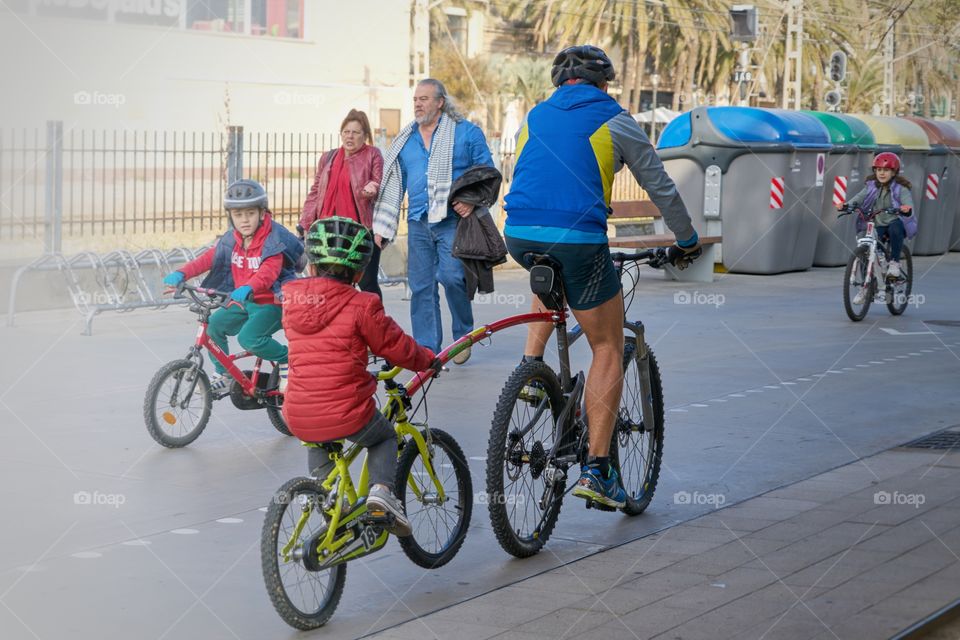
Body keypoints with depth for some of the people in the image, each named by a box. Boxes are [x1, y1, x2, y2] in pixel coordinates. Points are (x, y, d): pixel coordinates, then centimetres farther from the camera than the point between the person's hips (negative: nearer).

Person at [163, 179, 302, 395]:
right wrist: (181, 274, -21)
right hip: (244, 302, 7)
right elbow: (208, 259, -3)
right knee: (213, 325, -10)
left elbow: (268, 272, -34)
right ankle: (223, 376, 7)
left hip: (271, 302, -7)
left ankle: (285, 358, -3)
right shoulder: (231, 240, 3)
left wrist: (246, 289, -53)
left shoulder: (274, 241, -18)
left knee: (248, 337, -28)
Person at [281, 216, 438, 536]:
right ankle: (382, 488, 2)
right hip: (347, 416, -4)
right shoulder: (361, 306, -9)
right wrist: (427, 360, 20)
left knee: (318, 445, 39)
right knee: (384, 437, 26)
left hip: (299, 419, 4)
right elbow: (395, 345, -1)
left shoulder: (292, 299, 6)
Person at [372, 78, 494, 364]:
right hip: (418, 223, 5)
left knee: (451, 276, -19)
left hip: (452, 220, -5)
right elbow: (393, 184, 19)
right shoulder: (405, 140, 16)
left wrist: (472, 200, -12)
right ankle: (426, 349, 10)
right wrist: (380, 227, 15)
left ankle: (464, 335, 3)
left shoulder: (467, 132, 3)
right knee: (421, 286, 3)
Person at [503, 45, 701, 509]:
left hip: (520, 237, 5)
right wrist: (687, 240, 28)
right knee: (609, 350, 9)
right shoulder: (615, 122, 8)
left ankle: (531, 363, 21)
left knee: (553, 277, 41)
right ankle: (596, 470, 2)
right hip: (577, 238, -5)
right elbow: (660, 187, 13)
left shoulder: (534, 117, 21)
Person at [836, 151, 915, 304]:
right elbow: (859, 198, -10)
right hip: (877, 226, 3)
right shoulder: (871, 186, 4)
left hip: (896, 222, -3)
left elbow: (907, 201, -21)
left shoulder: (900, 188, -6)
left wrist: (906, 208, -47)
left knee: (895, 228, -39)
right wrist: (846, 205, -31)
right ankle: (867, 286, 1)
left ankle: (894, 262, -19)